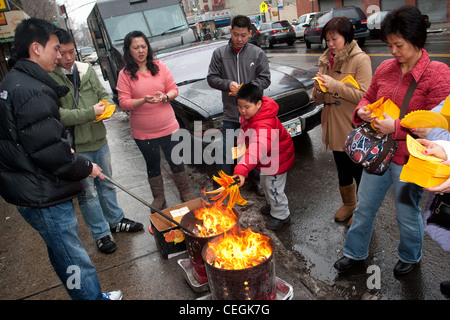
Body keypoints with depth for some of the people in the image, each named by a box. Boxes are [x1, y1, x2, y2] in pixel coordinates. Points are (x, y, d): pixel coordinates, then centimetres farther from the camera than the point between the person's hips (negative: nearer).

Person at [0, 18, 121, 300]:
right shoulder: (32, 91, -22)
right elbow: (50, 151, -26)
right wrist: (85, 167, -11)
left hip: (29, 189, 11)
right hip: (43, 195, -11)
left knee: (63, 252, 22)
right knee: (72, 256, 4)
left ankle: (93, 294, 40)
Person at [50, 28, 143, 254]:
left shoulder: (87, 70, 4)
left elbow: (103, 94, 13)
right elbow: (56, 114, -23)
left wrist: (106, 105, -10)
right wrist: (90, 113, -21)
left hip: (99, 140, 6)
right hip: (76, 147, -6)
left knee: (107, 184, 21)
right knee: (88, 193, 8)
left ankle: (116, 221, 40)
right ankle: (101, 234, 25)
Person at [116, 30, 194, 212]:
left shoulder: (159, 66, -1)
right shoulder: (125, 74, -6)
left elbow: (174, 89, 2)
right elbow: (123, 102, -10)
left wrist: (165, 96, -20)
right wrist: (144, 100, -26)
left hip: (168, 127, 1)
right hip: (143, 132, 0)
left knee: (176, 161, 12)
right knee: (152, 165, 15)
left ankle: (185, 192, 32)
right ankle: (159, 198, 34)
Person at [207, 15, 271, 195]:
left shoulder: (258, 53, 0)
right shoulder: (219, 53, 2)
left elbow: (265, 79, -1)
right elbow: (211, 78, 4)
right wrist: (228, 84, -15)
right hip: (230, 114, 1)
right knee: (226, 151, 7)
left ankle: (259, 181, 30)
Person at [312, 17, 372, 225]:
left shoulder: (360, 59, -11)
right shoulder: (326, 60, 8)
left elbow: (363, 96, -19)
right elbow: (318, 99, 10)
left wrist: (334, 85, -24)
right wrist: (319, 89, -13)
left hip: (355, 129, -6)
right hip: (335, 128, 6)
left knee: (359, 172, 8)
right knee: (342, 170, 21)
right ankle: (348, 204, 42)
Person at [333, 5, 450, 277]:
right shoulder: (386, 68, 1)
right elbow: (369, 98, 14)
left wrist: (396, 127, -26)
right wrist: (362, 111, -9)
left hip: (409, 160, -4)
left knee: (408, 215, 16)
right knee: (364, 207, 16)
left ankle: (410, 257, 46)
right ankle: (355, 252, 38)